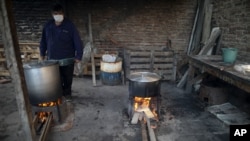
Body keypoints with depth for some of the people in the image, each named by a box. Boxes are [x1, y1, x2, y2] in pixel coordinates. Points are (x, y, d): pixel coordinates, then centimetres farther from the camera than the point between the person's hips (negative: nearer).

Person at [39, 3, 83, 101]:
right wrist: (42, 53, 14)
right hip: (53, 59, 3)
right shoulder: (48, 26, 2)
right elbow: (43, 41, 12)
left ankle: (67, 93, 33)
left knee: (68, 78, 12)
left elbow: (77, 41, -10)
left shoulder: (69, 25, -9)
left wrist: (78, 56, -13)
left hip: (68, 59, -2)